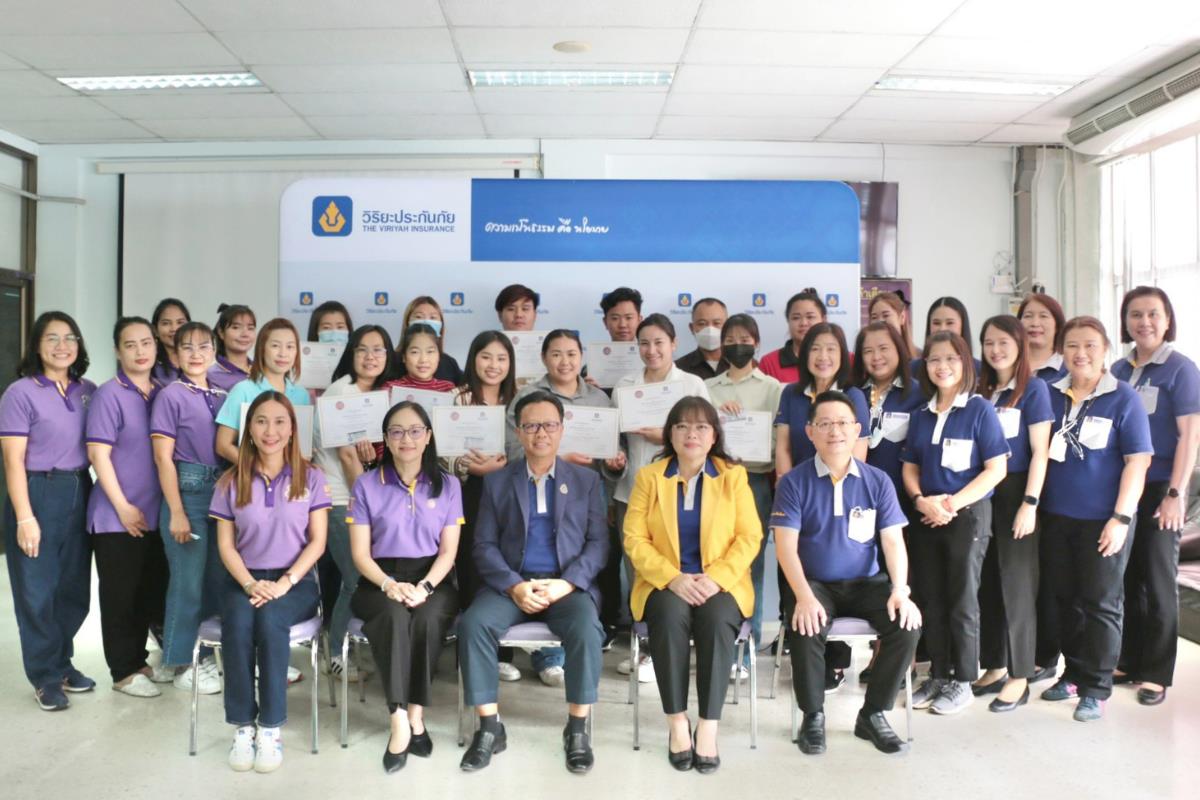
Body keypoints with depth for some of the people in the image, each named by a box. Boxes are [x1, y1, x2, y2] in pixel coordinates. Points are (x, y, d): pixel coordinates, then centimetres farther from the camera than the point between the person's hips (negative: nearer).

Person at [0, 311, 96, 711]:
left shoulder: (88, 391, 6)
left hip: (79, 493, 5)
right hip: (37, 494, -5)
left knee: (75, 587, 13)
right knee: (38, 591, 5)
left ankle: (63, 663, 30)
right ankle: (46, 677, 19)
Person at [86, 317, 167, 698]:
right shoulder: (108, 395, -10)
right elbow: (98, 454, -14)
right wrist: (123, 507, -16)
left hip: (155, 513, 6)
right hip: (117, 515, -6)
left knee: (151, 591, 14)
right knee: (120, 595, 5)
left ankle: (139, 659, 30)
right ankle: (124, 671, 16)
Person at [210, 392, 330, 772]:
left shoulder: (311, 477, 2)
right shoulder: (231, 482, 5)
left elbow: (317, 542, -2)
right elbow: (225, 544, 3)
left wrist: (285, 582, -15)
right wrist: (250, 584, -14)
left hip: (296, 581, -1)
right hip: (244, 580, 1)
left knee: (270, 619, -33)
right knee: (237, 623, -31)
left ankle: (271, 728, -23)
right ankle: (242, 726, -18)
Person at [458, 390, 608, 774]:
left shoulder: (586, 480, 11)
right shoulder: (497, 481, 12)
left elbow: (598, 543, 4)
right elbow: (485, 545, 4)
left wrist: (567, 583, -13)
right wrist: (514, 586, -13)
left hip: (569, 584, -1)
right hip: (510, 583, 1)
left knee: (587, 629, -31)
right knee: (473, 624, -27)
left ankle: (577, 729, -13)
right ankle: (489, 727, -13)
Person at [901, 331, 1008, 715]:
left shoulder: (979, 410, -6)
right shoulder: (920, 416, 8)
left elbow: (996, 469, -10)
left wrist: (953, 502, -17)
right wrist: (921, 500, -8)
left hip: (968, 515, -4)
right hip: (926, 518, 5)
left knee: (962, 600, 4)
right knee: (930, 598, 9)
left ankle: (962, 681, 16)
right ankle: (937, 675, 23)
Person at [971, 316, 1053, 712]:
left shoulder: (1033, 388, -4)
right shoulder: (981, 390, 10)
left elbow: (1040, 452, -8)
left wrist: (1030, 503, -14)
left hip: (1015, 493, -5)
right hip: (981, 494, 5)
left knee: (1016, 583, 0)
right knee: (986, 582, 8)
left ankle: (1019, 677, 8)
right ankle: (995, 667, 20)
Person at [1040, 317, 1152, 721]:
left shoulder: (1123, 398, -6)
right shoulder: (1050, 395, 5)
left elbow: (1138, 461, -9)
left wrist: (1121, 517, -15)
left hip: (1102, 520, -4)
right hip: (1057, 517, 4)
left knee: (1101, 603, 5)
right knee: (1066, 599, 14)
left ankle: (1096, 688, 15)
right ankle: (1074, 673, 30)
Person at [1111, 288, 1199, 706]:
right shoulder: (1118, 370, 8)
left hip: (1158, 488, -5)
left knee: (1158, 581, 4)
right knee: (1125, 577, 11)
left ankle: (1157, 674, 14)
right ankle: (1128, 660, 23)